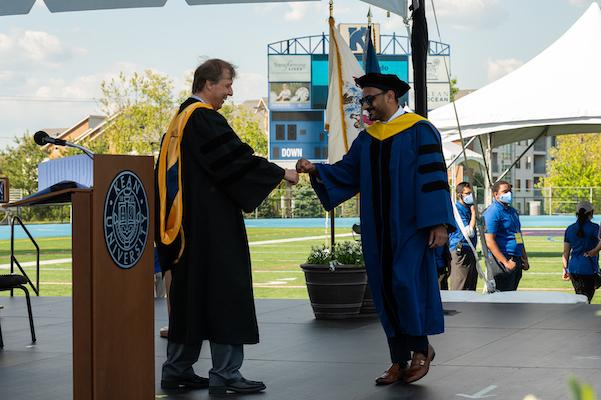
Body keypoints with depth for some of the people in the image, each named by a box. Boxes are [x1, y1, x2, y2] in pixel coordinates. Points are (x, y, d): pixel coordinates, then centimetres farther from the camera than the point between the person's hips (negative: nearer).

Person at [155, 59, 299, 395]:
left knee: (189, 291, 13)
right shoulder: (204, 118, -13)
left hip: (186, 222, 10)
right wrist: (282, 174, -10)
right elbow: (236, 158, -19)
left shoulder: (181, 119, 16)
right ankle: (225, 374, -6)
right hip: (212, 223, -10)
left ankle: (177, 370, 17)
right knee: (223, 290, -6)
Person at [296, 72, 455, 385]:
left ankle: (421, 347, 9)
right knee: (386, 290, 5)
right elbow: (345, 172, 7)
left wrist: (439, 222, -16)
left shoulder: (420, 131, -4)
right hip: (378, 228, 6)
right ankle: (400, 360, 11)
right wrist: (316, 169, -11)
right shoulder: (366, 139, 14)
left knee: (406, 283, -11)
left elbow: (433, 177, -10)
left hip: (410, 226, -6)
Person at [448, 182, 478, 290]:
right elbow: (469, 232, -20)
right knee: (459, 290, -9)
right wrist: (474, 213, -13)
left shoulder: (468, 208, 17)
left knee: (471, 289, 8)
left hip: (471, 252, 9)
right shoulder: (457, 210, -11)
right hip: (461, 253, -9)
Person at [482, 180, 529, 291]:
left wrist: (524, 259, 21)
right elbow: (489, 242, -18)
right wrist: (505, 262, -22)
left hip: (516, 260, 9)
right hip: (502, 259, -9)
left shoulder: (512, 211, 18)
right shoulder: (492, 212, -11)